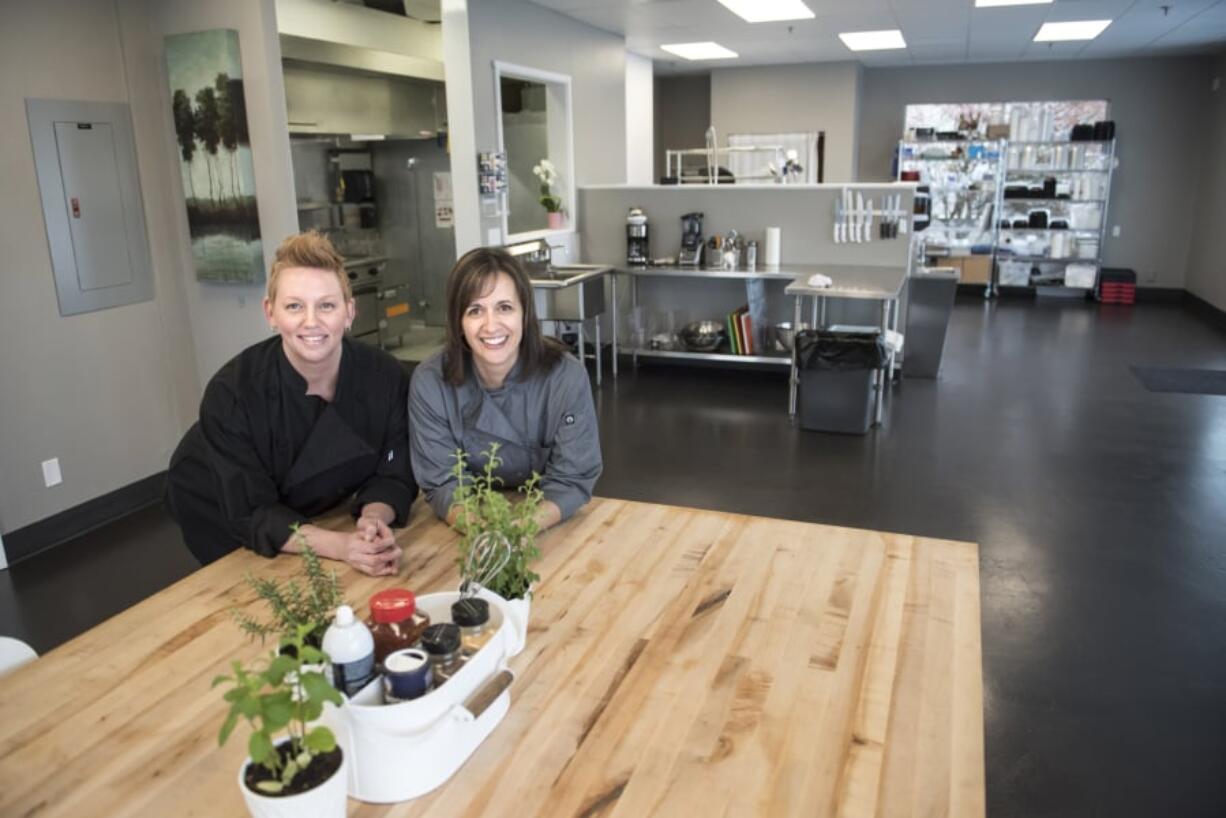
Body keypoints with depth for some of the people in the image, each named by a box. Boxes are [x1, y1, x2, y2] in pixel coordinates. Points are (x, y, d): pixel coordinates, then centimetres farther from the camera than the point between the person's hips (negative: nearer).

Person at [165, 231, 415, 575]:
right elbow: (251, 513, -31)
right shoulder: (231, 392, -32)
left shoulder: (385, 376, -25)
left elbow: (392, 474, -17)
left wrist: (373, 521, -39)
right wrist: (340, 545, -45)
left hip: (319, 511, 3)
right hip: (221, 514, -3)